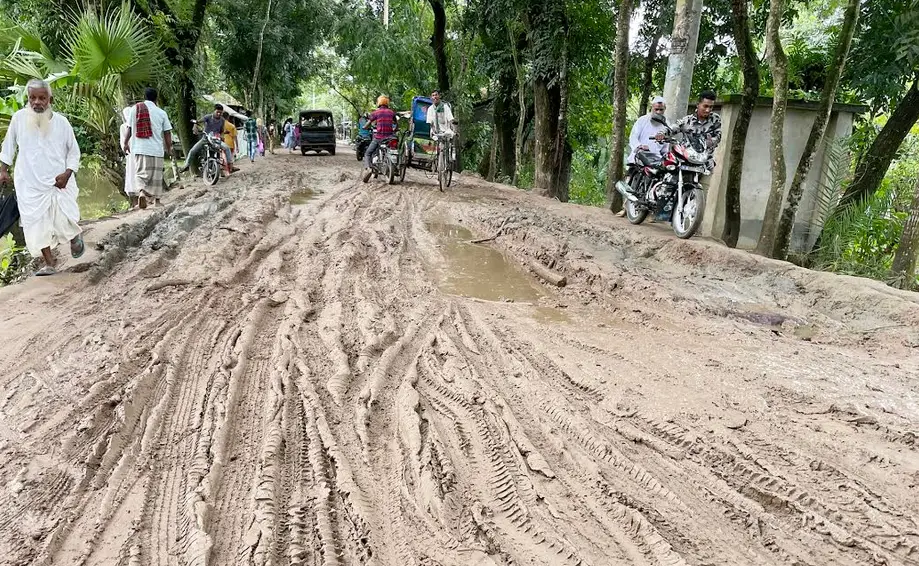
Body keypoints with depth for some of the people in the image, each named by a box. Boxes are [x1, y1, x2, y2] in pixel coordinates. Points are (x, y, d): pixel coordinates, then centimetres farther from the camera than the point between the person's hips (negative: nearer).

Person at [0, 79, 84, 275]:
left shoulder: (61, 122, -5)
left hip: (59, 183, -1)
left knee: (65, 222, -4)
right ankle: (49, 263, 9)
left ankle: (75, 236, 33)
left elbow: (73, 151, 4)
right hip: (30, 185, 1)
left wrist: (67, 173, -8)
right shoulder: (19, 118, -3)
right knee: (36, 222, -1)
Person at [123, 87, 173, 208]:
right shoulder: (161, 112, -1)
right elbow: (167, 133, 0)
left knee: (140, 173, 4)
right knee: (156, 175, 10)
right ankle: (156, 199, 16)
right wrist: (169, 148, 12)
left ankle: (141, 192, -22)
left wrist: (126, 143, 20)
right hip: (156, 148, -1)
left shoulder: (135, 109, 3)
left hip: (139, 148, 1)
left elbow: (129, 128, 8)